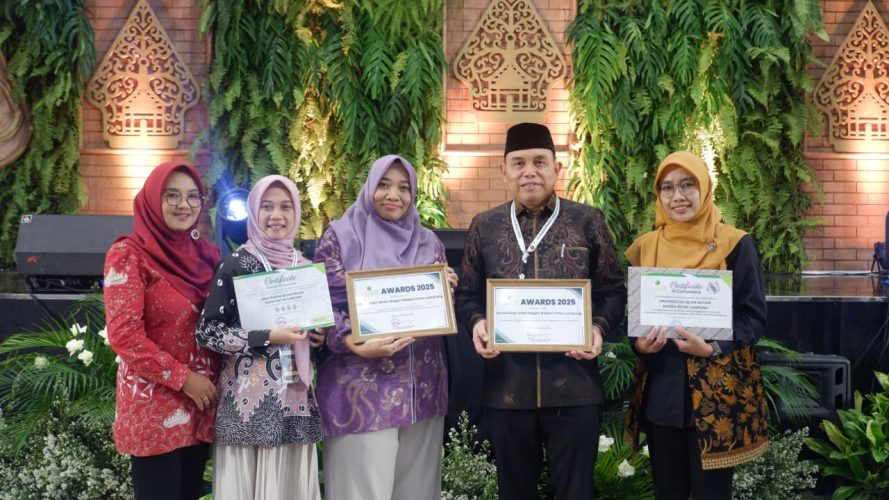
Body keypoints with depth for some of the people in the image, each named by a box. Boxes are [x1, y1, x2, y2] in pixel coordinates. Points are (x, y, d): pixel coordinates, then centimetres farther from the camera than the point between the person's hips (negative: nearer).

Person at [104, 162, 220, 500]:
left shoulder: (207, 254, 8)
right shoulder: (128, 254, -9)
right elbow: (124, 336, -14)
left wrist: (214, 382, 1)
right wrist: (183, 378, -14)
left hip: (201, 401, 6)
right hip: (154, 406, -6)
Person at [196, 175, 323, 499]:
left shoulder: (305, 265, 10)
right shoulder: (236, 264, -6)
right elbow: (207, 331, -11)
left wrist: (319, 334, 0)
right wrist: (267, 338, -18)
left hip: (297, 394, 5)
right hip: (250, 395, -5)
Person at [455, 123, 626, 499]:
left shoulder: (587, 221, 4)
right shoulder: (484, 226, 8)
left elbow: (612, 289, 6)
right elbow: (467, 294, 12)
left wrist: (599, 327, -12)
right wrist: (476, 322, -9)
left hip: (573, 386, -1)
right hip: (506, 387, 2)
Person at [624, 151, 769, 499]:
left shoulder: (735, 244, -4)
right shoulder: (644, 247, 7)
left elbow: (754, 316, -5)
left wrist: (713, 347, -21)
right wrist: (638, 343, -11)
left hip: (716, 391, -3)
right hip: (660, 390, 3)